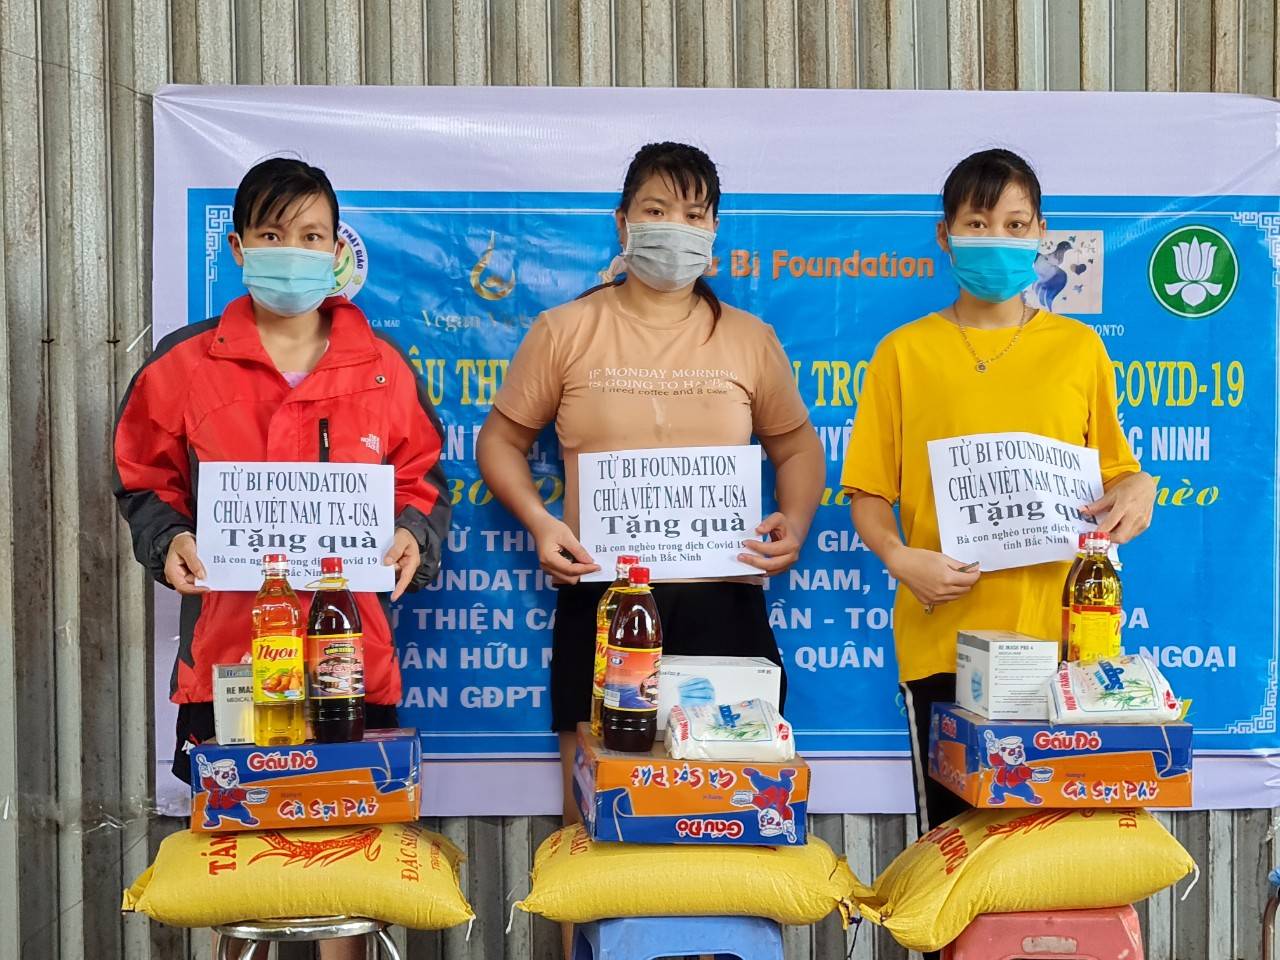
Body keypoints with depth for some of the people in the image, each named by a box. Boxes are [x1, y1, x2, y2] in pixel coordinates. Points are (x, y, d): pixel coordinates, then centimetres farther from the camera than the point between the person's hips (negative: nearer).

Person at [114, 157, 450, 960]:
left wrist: (415, 537, -9)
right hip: (226, 652, 0)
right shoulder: (185, 365, 2)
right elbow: (147, 481, 9)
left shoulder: (382, 368, 4)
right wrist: (169, 540, -9)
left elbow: (421, 482, 11)